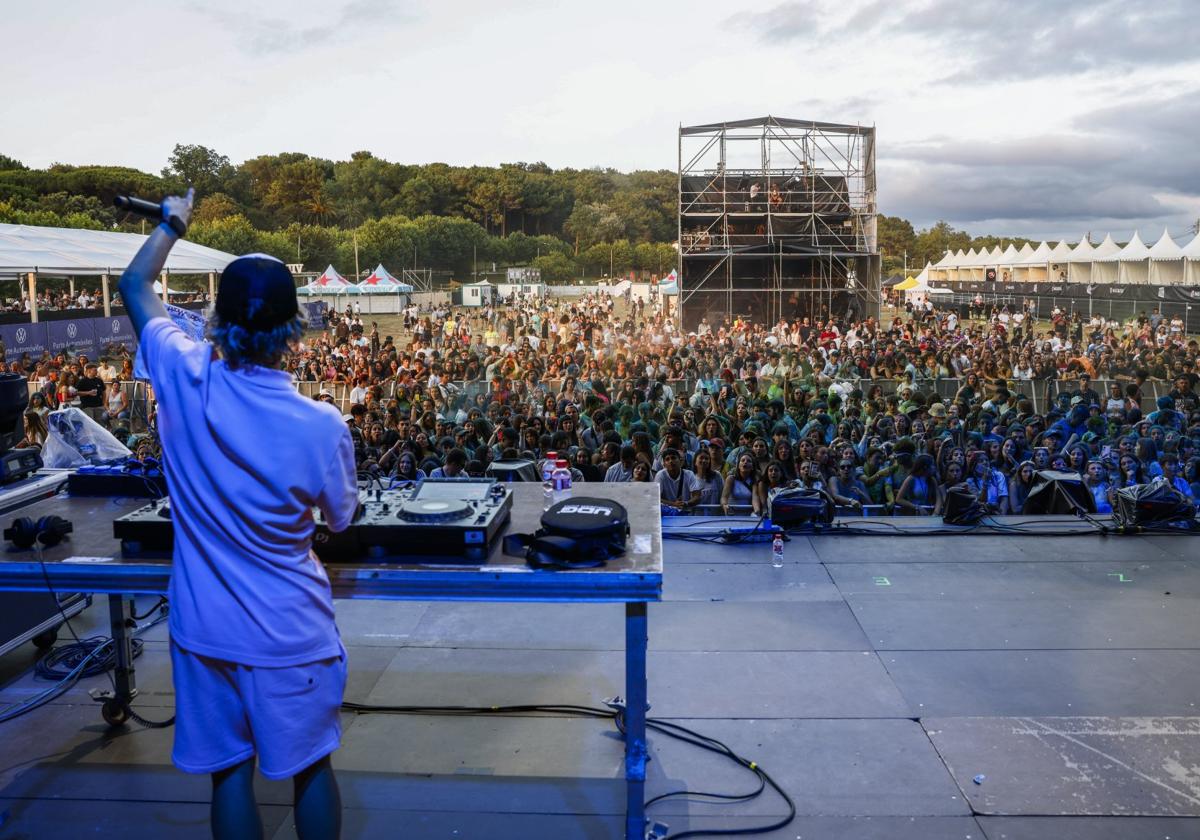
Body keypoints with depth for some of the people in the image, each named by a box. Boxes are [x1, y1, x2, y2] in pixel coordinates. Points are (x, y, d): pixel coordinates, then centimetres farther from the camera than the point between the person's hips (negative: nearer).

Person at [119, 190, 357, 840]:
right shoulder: (320, 425, -22)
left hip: (205, 627, 3)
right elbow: (342, 518, -2)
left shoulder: (184, 382, -15)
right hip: (290, 634, -2)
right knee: (310, 766, 17)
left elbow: (133, 288, 4)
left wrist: (172, 225, 20)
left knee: (229, 771, 18)